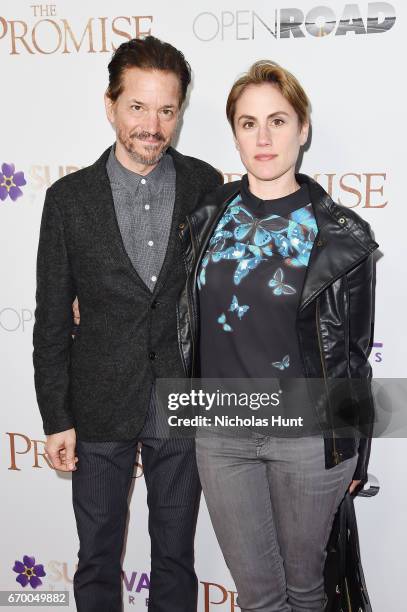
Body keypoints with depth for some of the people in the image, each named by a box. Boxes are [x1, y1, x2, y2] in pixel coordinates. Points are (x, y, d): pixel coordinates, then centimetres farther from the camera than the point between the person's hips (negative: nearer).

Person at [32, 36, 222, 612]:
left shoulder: (206, 186, -3)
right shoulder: (69, 198, -5)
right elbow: (53, 319, -2)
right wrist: (57, 418, -3)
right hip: (102, 409, 0)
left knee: (175, 556, 18)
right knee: (97, 560, 17)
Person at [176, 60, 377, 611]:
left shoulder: (341, 235, -8)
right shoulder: (208, 215, 2)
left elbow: (355, 352, -2)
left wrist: (356, 453, 2)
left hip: (309, 435, -2)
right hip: (220, 433, 3)